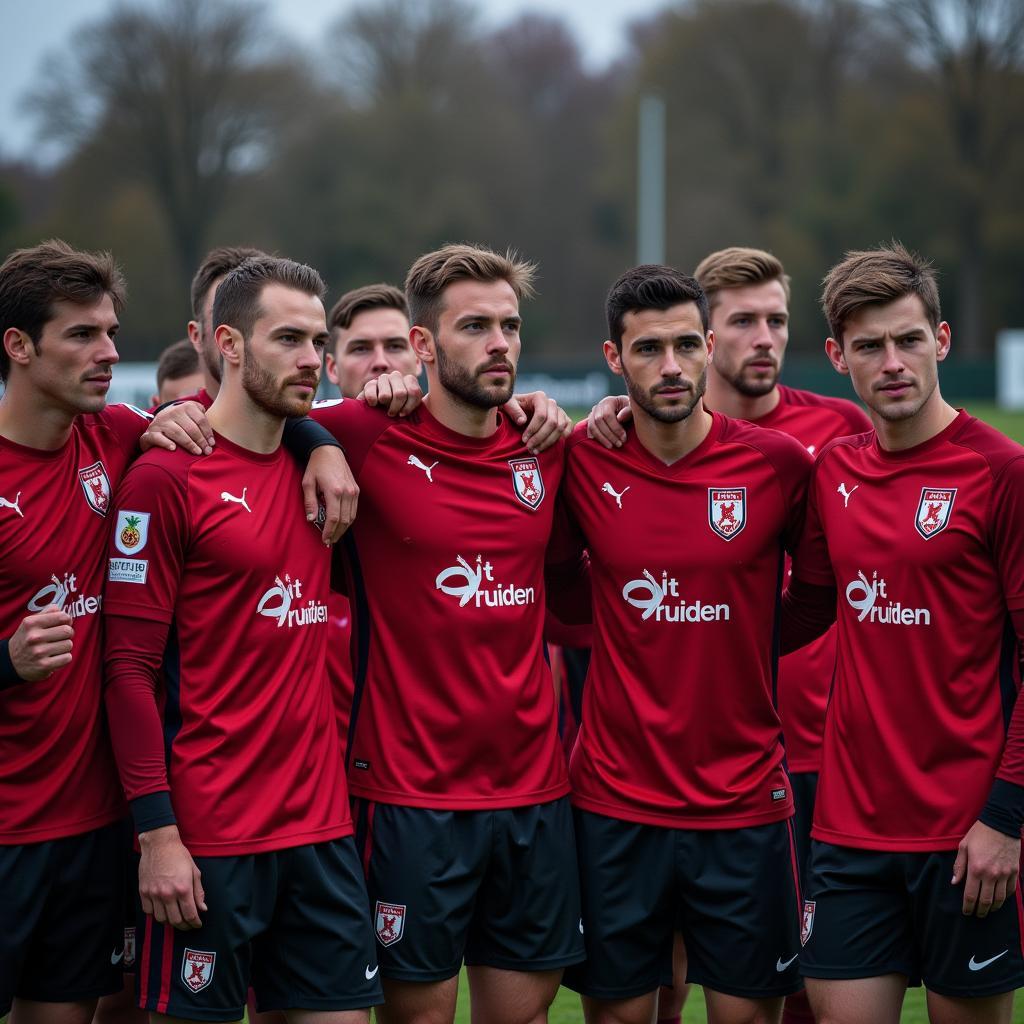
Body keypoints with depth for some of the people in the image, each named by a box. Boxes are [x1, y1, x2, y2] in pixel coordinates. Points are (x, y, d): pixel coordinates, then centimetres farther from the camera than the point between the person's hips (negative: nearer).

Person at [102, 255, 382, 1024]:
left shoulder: (313, 464, 9)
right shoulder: (167, 479, -8)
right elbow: (130, 666, -11)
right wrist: (157, 832, -16)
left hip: (323, 828, 6)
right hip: (208, 838, -6)